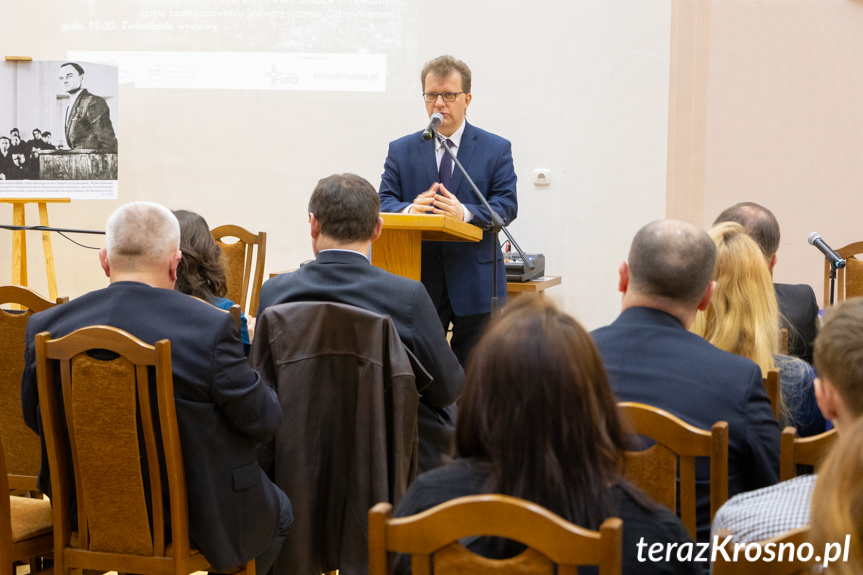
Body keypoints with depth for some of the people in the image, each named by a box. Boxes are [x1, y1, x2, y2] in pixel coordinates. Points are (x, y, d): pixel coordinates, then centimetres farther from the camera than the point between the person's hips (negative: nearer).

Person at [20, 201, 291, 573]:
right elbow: (263, 420, -15)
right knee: (279, 511, 29)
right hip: (198, 521, -5)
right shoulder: (210, 328, -25)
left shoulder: (47, 328, -12)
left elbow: (35, 418, 3)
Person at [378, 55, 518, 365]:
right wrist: (410, 209, -21)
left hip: (475, 284, -1)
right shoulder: (401, 150, 11)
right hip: (418, 281, 1)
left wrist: (465, 212, -24)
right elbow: (384, 203, 3)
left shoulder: (496, 149, 6)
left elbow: (506, 205, -4)